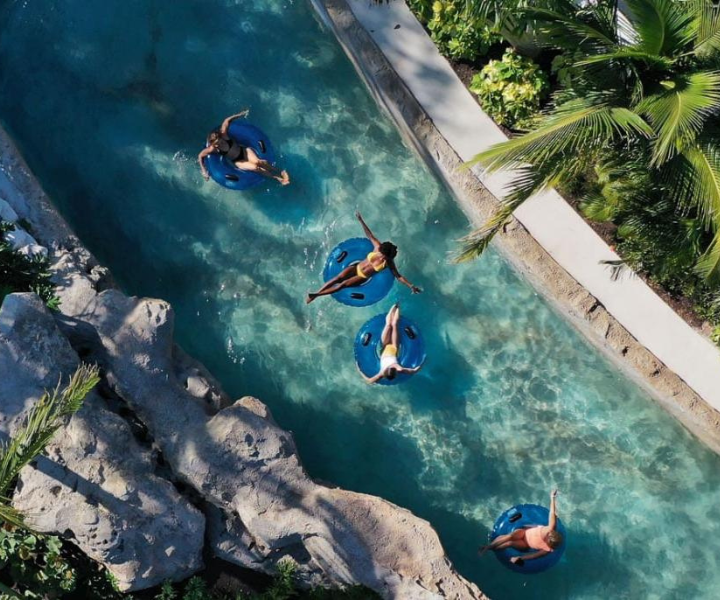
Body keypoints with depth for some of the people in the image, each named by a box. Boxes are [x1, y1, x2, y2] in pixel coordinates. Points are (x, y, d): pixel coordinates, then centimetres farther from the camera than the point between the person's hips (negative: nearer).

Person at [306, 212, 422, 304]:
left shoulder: (389, 263, -21)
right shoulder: (378, 247, -16)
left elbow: (398, 276, -21)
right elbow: (369, 235, -9)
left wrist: (411, 286, -31)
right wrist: (361, 221, -10)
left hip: (362, 277, -2)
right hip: (356, 267, 2)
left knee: (342, 284, -15)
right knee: (338, 278, -14)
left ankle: (316, 295, -9)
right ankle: (316, 293, -9)